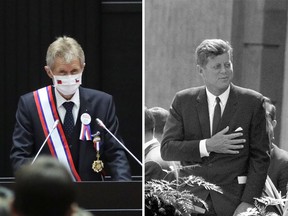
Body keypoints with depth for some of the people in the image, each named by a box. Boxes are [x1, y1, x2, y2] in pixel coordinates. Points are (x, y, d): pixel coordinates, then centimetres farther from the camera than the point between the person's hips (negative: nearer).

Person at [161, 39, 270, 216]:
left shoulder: (252, 102, 1)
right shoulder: (183, 101, 6)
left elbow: (260, 156, 0)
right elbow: (167, 149, 0)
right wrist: (206, 146, -14)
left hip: (233, 201, -1)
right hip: (192, 197, 1)